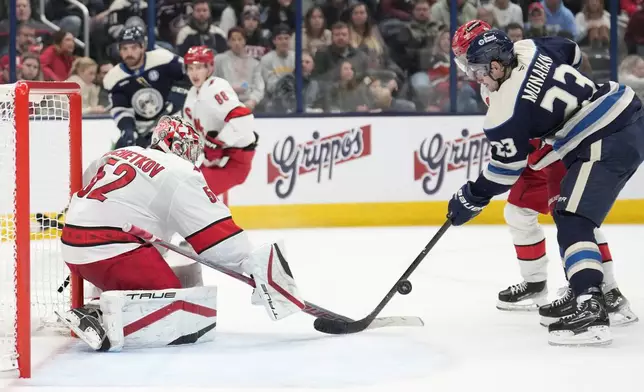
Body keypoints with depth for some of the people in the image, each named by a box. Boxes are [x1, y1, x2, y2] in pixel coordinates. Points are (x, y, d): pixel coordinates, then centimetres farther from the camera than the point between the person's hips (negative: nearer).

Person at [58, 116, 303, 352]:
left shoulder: (120, 154, 21)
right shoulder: (180, 172, -1)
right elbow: (214, 229, -9)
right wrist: (254, 265, -10)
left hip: (73, 248, 9)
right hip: (111, 250, -8)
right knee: (182, 318, -11)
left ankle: (90, 314, 5)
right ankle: (110, 316, -32)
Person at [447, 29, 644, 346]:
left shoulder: (506, 111, -16)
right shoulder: (529, 49, 4)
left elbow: (506, 169, -6)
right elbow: (573, 53, 24)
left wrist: (470, 199, 9)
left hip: (606, 144, -10)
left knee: (572, 222, -15)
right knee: (577, 213, 21)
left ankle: (590, 311, -28)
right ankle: (600, 293, 27)